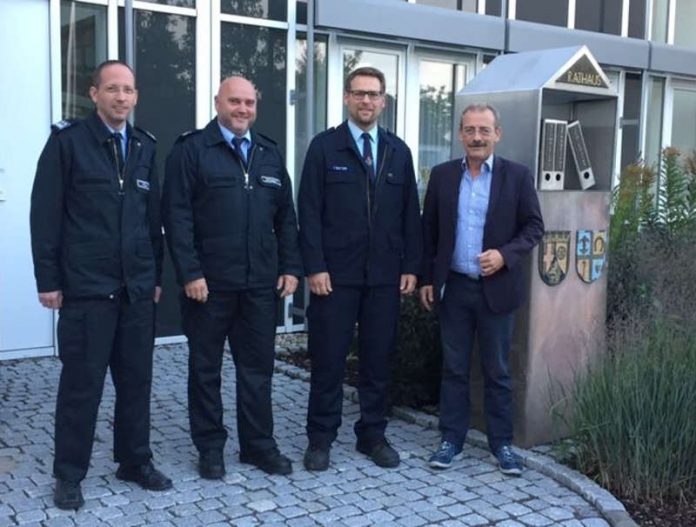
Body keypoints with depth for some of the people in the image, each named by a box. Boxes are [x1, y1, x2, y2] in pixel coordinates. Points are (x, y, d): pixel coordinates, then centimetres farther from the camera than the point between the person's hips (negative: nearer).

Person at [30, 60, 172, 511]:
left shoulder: (144, 146, 11)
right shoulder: (67, 141, -3)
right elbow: (45, 215, -5)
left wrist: (157, 275, 11)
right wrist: (48, 280, -8)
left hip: (138, 288, 5)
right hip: (86, 287, -4)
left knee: (137, 380, 11)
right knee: (82, 383, 4)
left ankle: (136, 461, 26)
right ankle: (69, 474, 18)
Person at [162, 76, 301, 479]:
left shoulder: (270, 153, 12)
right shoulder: (191, 150, -3)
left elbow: (285, 216, 13)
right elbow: (177, 216, -8)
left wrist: (291, 267, 5)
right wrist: (190, 273, -15)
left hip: (261, 283, 4)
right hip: (208, 282, -4)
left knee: (258, 366, 10)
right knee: (206, 368, 8)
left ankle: (259, 444, 23)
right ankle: (210, 448, 21)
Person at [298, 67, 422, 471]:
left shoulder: (399, 151, 10)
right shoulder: (324, 147, 0)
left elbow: (410, 213, 10)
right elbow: (310, 211, -4)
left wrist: (411, 266, 3)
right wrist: (314, 267, -11)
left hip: (385, 275, 3)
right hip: (336, 274, -3)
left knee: (379, 359, 10)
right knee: (329, 359, 5)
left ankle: (373, 435, 23)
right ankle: (321, 438, 17)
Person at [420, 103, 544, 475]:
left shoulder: (517, 176, -2)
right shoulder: (442, 175, 4)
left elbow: (534, 226, -1)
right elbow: (429, 229, 8)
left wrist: (505, 254, -18)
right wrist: (426, 278, 5)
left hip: (497, 288, -2)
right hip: (453, 287, 2)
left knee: (497, 370, 7)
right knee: (453, 368, 9)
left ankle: (501, 442, 19)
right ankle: (451, 438, 19)